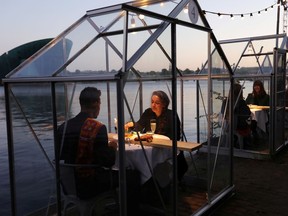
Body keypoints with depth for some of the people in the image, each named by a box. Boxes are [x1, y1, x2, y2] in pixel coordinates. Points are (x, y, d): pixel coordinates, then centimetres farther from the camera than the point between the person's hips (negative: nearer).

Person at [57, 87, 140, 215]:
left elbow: (60, 156, 10)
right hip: (90, 186, -7)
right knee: (134, 176, 9)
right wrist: (112, 148, 2)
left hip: (69, 184, 7)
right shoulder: (98, 128, -21)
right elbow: (108, 162, -19)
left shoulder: (63, 127, -3)